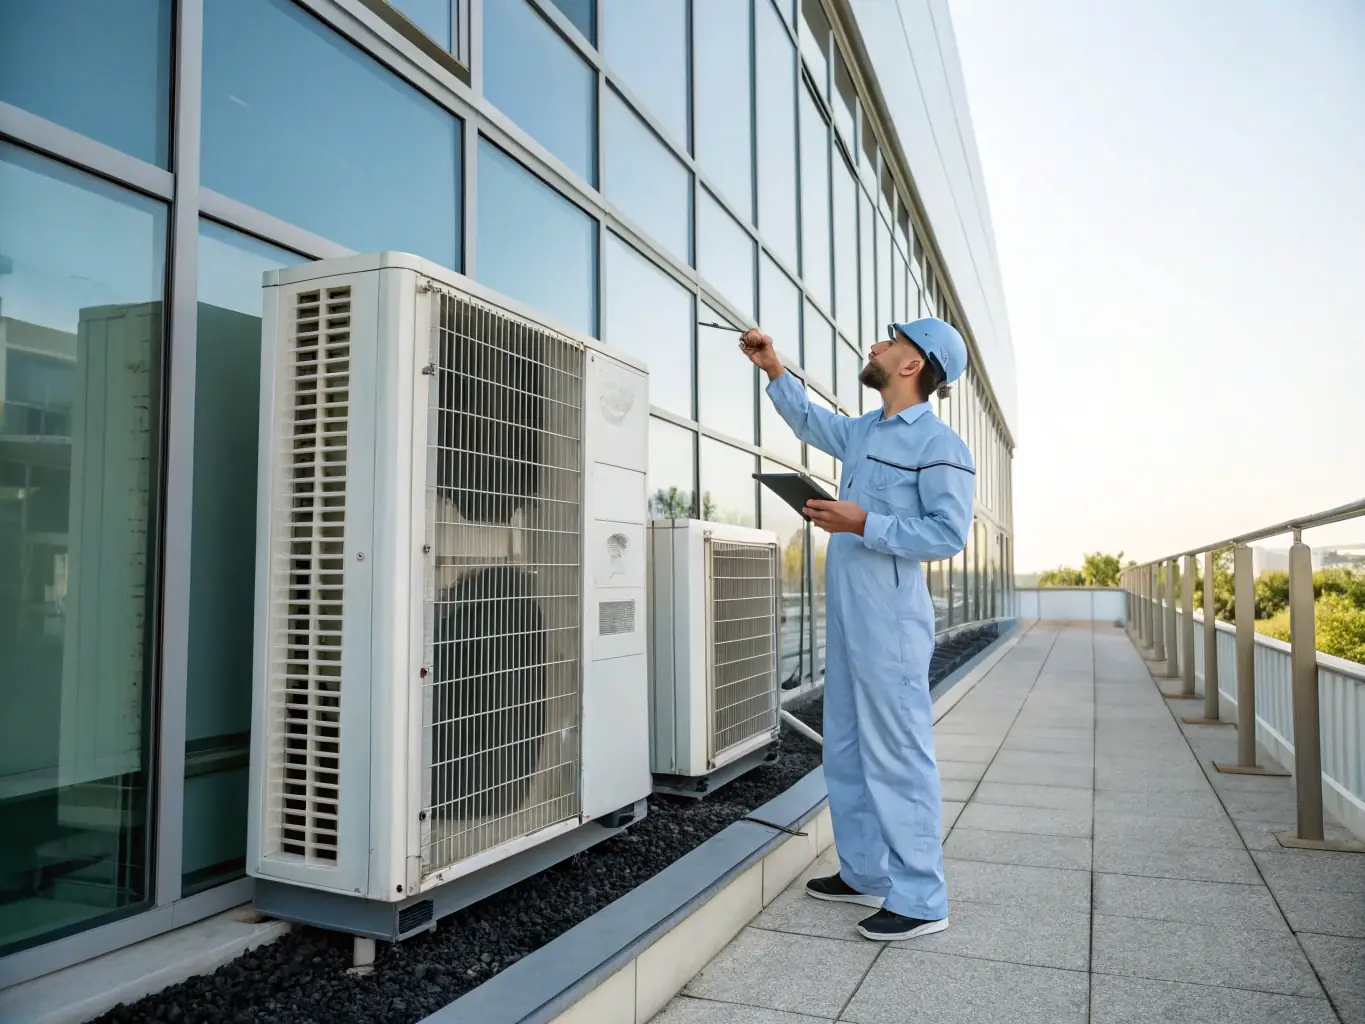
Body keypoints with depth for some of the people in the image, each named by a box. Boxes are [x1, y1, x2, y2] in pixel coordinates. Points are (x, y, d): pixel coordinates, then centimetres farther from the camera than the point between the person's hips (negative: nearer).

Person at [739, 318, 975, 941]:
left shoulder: (940, 445, -9)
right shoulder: (862, 432, 16)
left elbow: (949, 534, -16)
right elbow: (810, 422, 35)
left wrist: (864, 524, -19)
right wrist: (774, 371, 29)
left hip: (891, 621, -9)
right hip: (846, 616, 9)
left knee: (897, 756, -4)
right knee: (845, 752, 15)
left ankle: (920, 900, 7)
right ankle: (865, 874, 28)